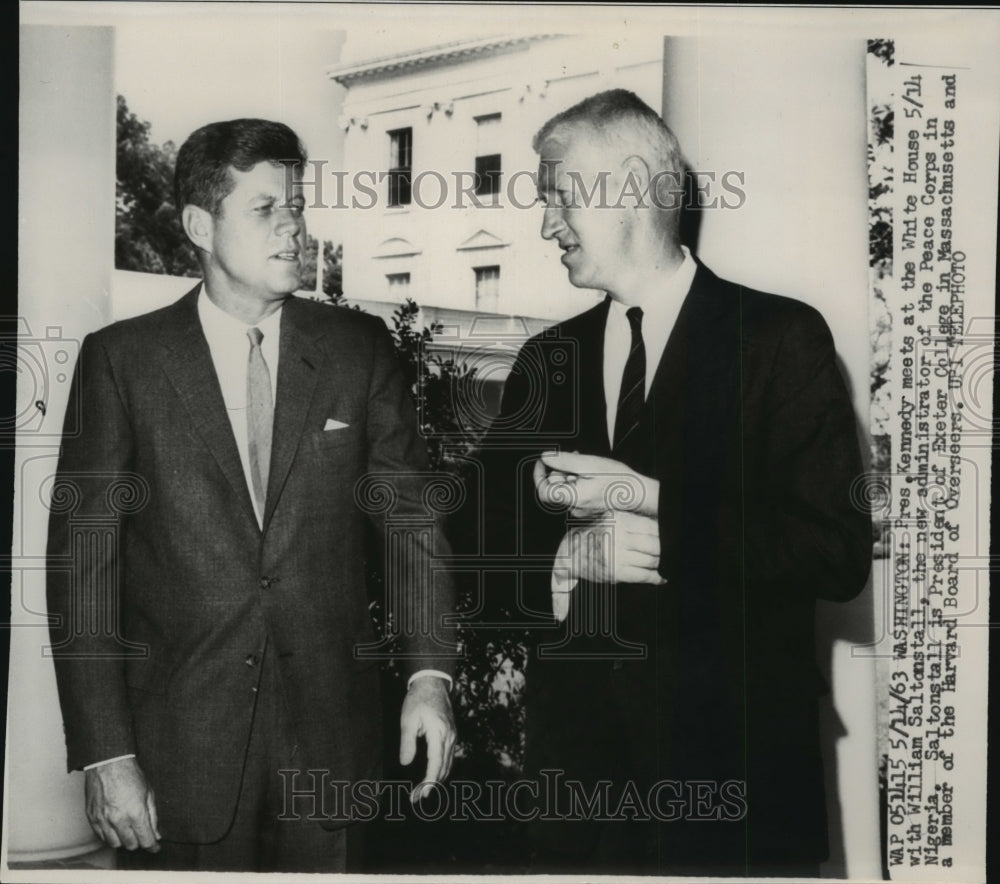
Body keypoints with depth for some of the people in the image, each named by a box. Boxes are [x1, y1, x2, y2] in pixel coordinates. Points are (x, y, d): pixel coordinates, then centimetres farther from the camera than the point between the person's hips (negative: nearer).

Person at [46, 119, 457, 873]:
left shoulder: (360, 349, 2)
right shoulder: (121, 359, -2)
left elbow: (412, 512, 4)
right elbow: (83, 560, -4)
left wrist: (429, 674, -7)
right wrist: (105, 754, -8)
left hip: (330, 735, 2)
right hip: (179, 751, -1)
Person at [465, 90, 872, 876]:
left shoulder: (781, 338, -6)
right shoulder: (545, 362, 8)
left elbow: (840, 554, -13)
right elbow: (491, 558, 8)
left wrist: (652, 501, -17)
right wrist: (571, 556, -13)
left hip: (735, 765, -3)